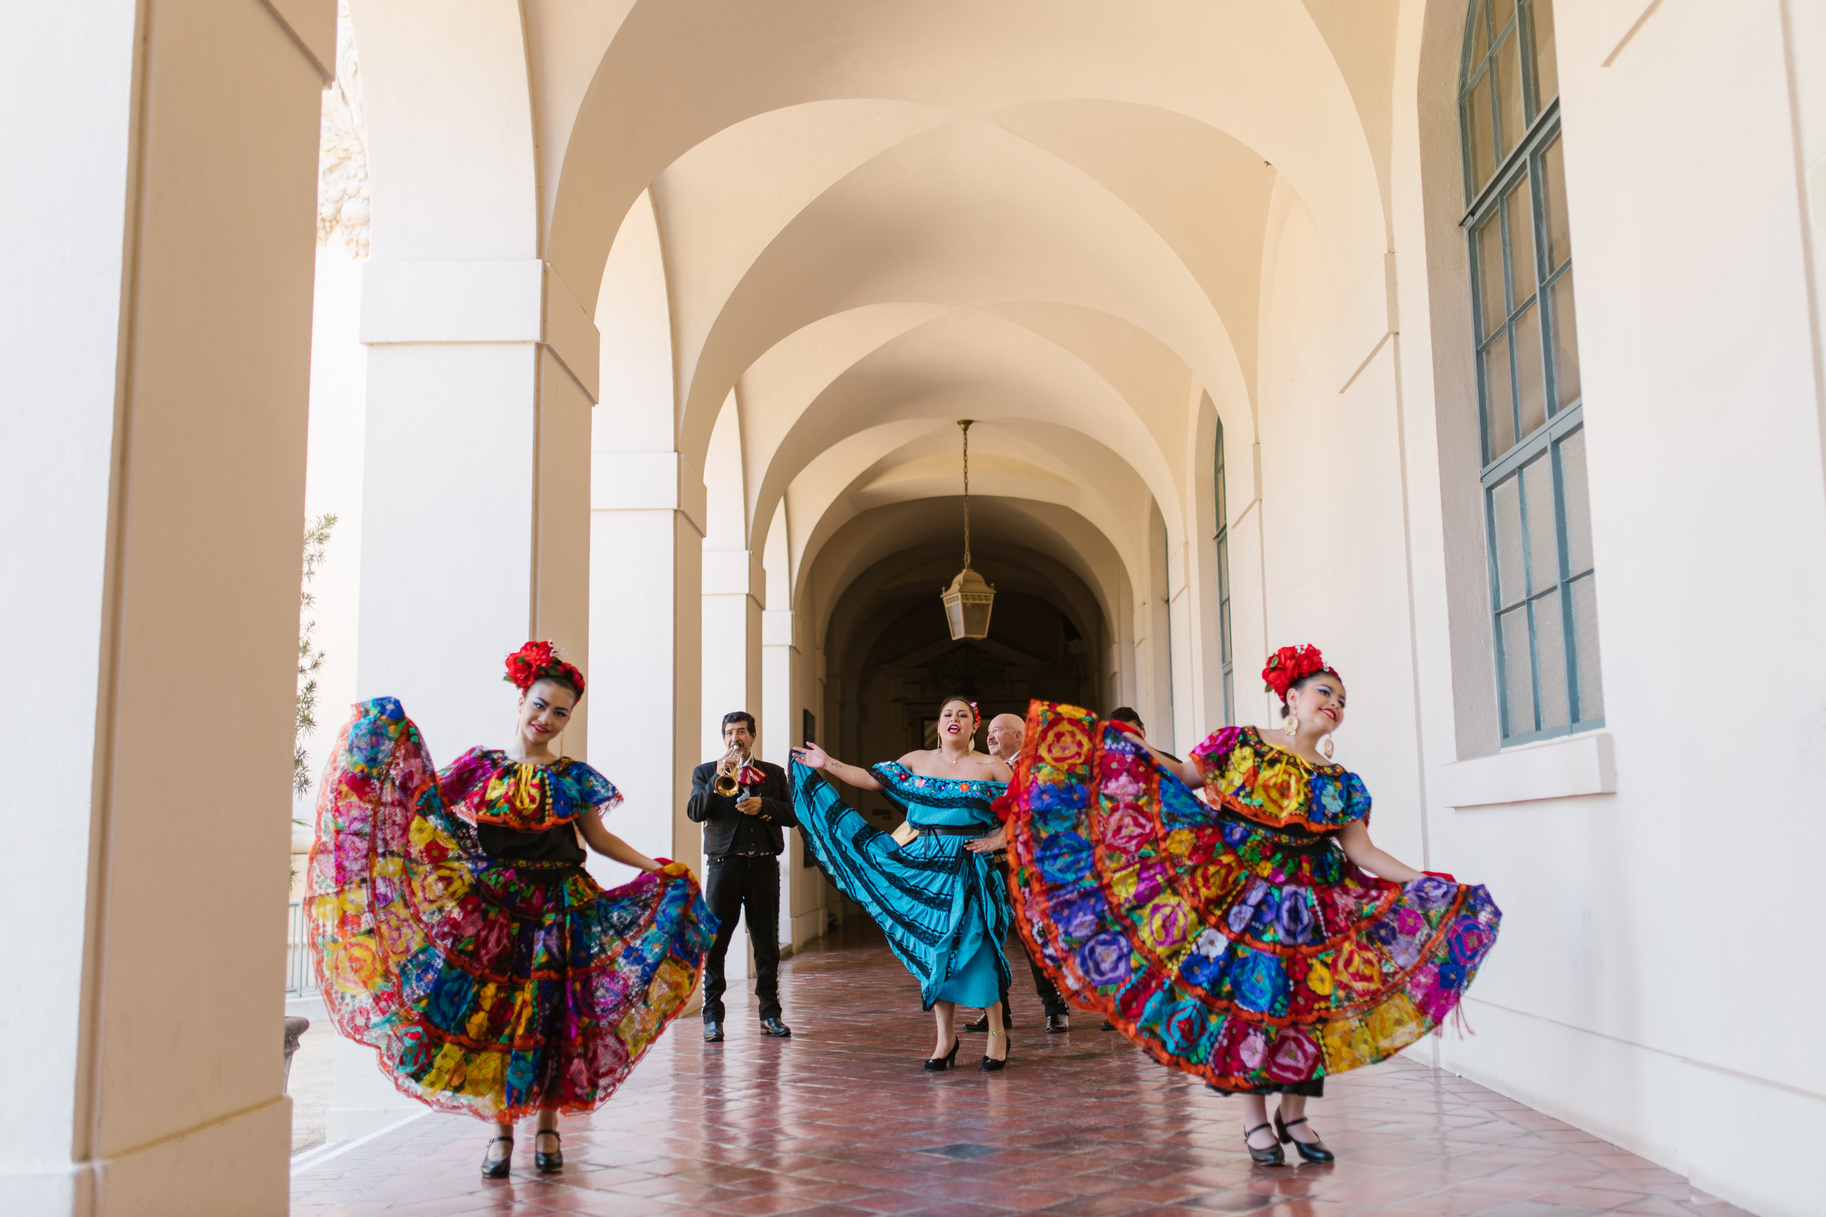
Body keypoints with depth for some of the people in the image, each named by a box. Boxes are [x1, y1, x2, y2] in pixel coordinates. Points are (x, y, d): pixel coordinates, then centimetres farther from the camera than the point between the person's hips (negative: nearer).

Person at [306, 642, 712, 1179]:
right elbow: (430, 803, 2)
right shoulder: (482, 765, 3)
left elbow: (598, 838, 9)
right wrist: (400, 741, -4)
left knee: (548, 1014, 1)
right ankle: (500, 1128, 12)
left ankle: (547, 1125, 14)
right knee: (491, 1011, 1)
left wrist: (654, 866, 0)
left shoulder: (573, 777, 4)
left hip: (558, 908, 0)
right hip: (492, 907, 0)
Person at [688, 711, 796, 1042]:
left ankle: (770, 1014, 13)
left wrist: (762, 805, -10)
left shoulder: (774, 773, 15)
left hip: (763, 865, 1)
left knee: (767, 943, 4)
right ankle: (712, 1016, 5)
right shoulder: (705, 772, 11)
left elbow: (791, 815, 7)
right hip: (724, 863, -1)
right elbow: (695, 812, -4)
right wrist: (718, 780, -15)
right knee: (714, 941, -3)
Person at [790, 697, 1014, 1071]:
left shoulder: (990, 767, 2)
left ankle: (997, 1032, 8)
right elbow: (872, 779, 10)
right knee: (932, 947, 4)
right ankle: (946, 1038, 13)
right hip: (925, 864, 3)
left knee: (972, 945, -7)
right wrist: (827, 765, 7)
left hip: (970, 866, -3)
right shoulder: (918, 760, 11)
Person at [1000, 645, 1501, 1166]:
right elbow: (1184, 777, 0)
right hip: (1237, 888, -3)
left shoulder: (1341, 783, 8)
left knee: (1303, 999, 3)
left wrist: (1430, 885, -4)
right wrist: (1139, 749, -13)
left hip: (1308, 902, 3)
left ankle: (1294, 1115, 20)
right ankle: (1254, 1119, 10)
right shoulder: (1241, 743, 2)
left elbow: (1362, 850, 4)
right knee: (1243, 993, -2)